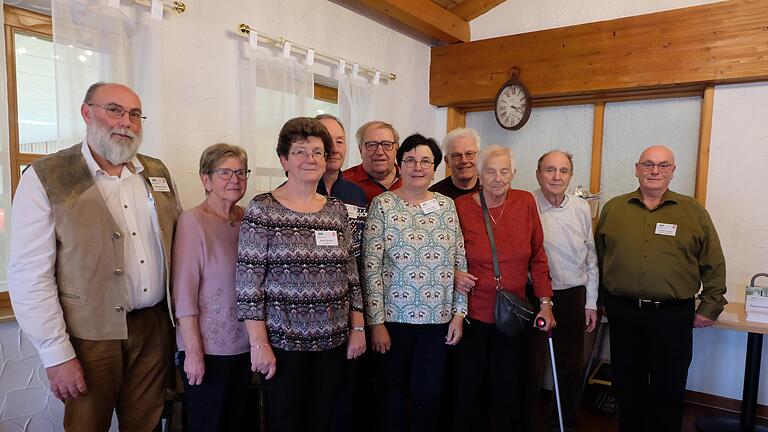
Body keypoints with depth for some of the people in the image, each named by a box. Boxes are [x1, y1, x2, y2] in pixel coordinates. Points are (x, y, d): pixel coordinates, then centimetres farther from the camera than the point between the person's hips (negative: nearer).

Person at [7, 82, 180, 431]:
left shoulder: (157, 172, 7)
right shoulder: (45, 178, -8)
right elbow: (30, 275, -10)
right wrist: (57, 355, -11)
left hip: (156, 326, 4)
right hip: (91, 335, -4)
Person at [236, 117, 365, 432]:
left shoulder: (337, 210, 7)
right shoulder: (262, 209, -7)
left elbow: (351, 274, 10)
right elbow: (248, 282, -10)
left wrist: (358, 327, 6)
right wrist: (258, 343, -12)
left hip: (333, 341, 4)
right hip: (283, 341, -4)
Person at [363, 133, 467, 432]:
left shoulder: (447, 204, 6)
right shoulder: (382, 205, -5)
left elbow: (459, 263, 8)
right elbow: (371, 268, -8)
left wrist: (459, 313, 4)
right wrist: (376, 322, -10)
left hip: (438, 319, 3)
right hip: (394, 317, -3)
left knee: (429, 393, 12)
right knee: (394, 389, 12)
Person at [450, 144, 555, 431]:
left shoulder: (526, 203, -1)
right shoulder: (460, 207, -7)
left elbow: (537, 257, 4)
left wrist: (545, 302, 1)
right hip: (472, 314, -1)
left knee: (507, 390, 13)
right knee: (468, 388, 10)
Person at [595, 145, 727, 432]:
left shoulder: (694, 211, 1)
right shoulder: (613, 208, 4)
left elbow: (714, 265, 5)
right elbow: (599, 257, 8)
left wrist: (709, 307, 2)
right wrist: (602, 299, 7)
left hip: (673, 316, -1)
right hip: (622, 312, 1)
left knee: (669, 388, 12)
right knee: (627, 384, 16)